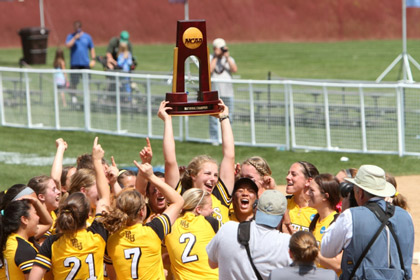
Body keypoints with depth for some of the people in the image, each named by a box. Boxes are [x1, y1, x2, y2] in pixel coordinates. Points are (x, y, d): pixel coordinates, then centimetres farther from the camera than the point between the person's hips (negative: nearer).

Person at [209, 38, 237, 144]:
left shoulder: (229, 59, 12)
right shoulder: (210, 59, 5)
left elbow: (235, 69, -6)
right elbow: (209, 70, -12)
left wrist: (227, 58, -11)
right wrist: (215, 57, -10)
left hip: (227, 92, 2)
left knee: (228, 116, 3)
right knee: (213, 116, -5)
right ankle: (214, 139, 0)